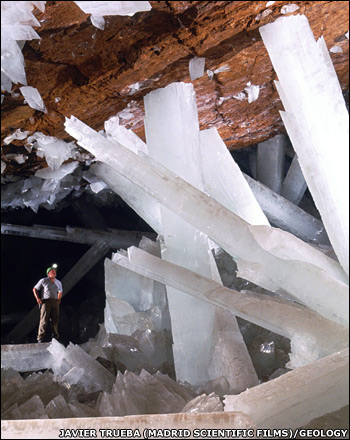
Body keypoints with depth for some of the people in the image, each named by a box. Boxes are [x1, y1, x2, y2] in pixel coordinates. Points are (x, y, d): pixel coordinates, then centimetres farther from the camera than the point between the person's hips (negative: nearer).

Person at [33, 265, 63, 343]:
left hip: (55, 302, 4)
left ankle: (55, 338, 7)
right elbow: (34, 289, 8)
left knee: (55, 320, 1)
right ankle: (40, 338, -9)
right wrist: (37, 298, -4)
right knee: (44, 320, -11)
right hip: (46, 301, -4)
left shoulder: (58, 282, 16)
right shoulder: (43, 281, 2)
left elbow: (60, 291, 34)